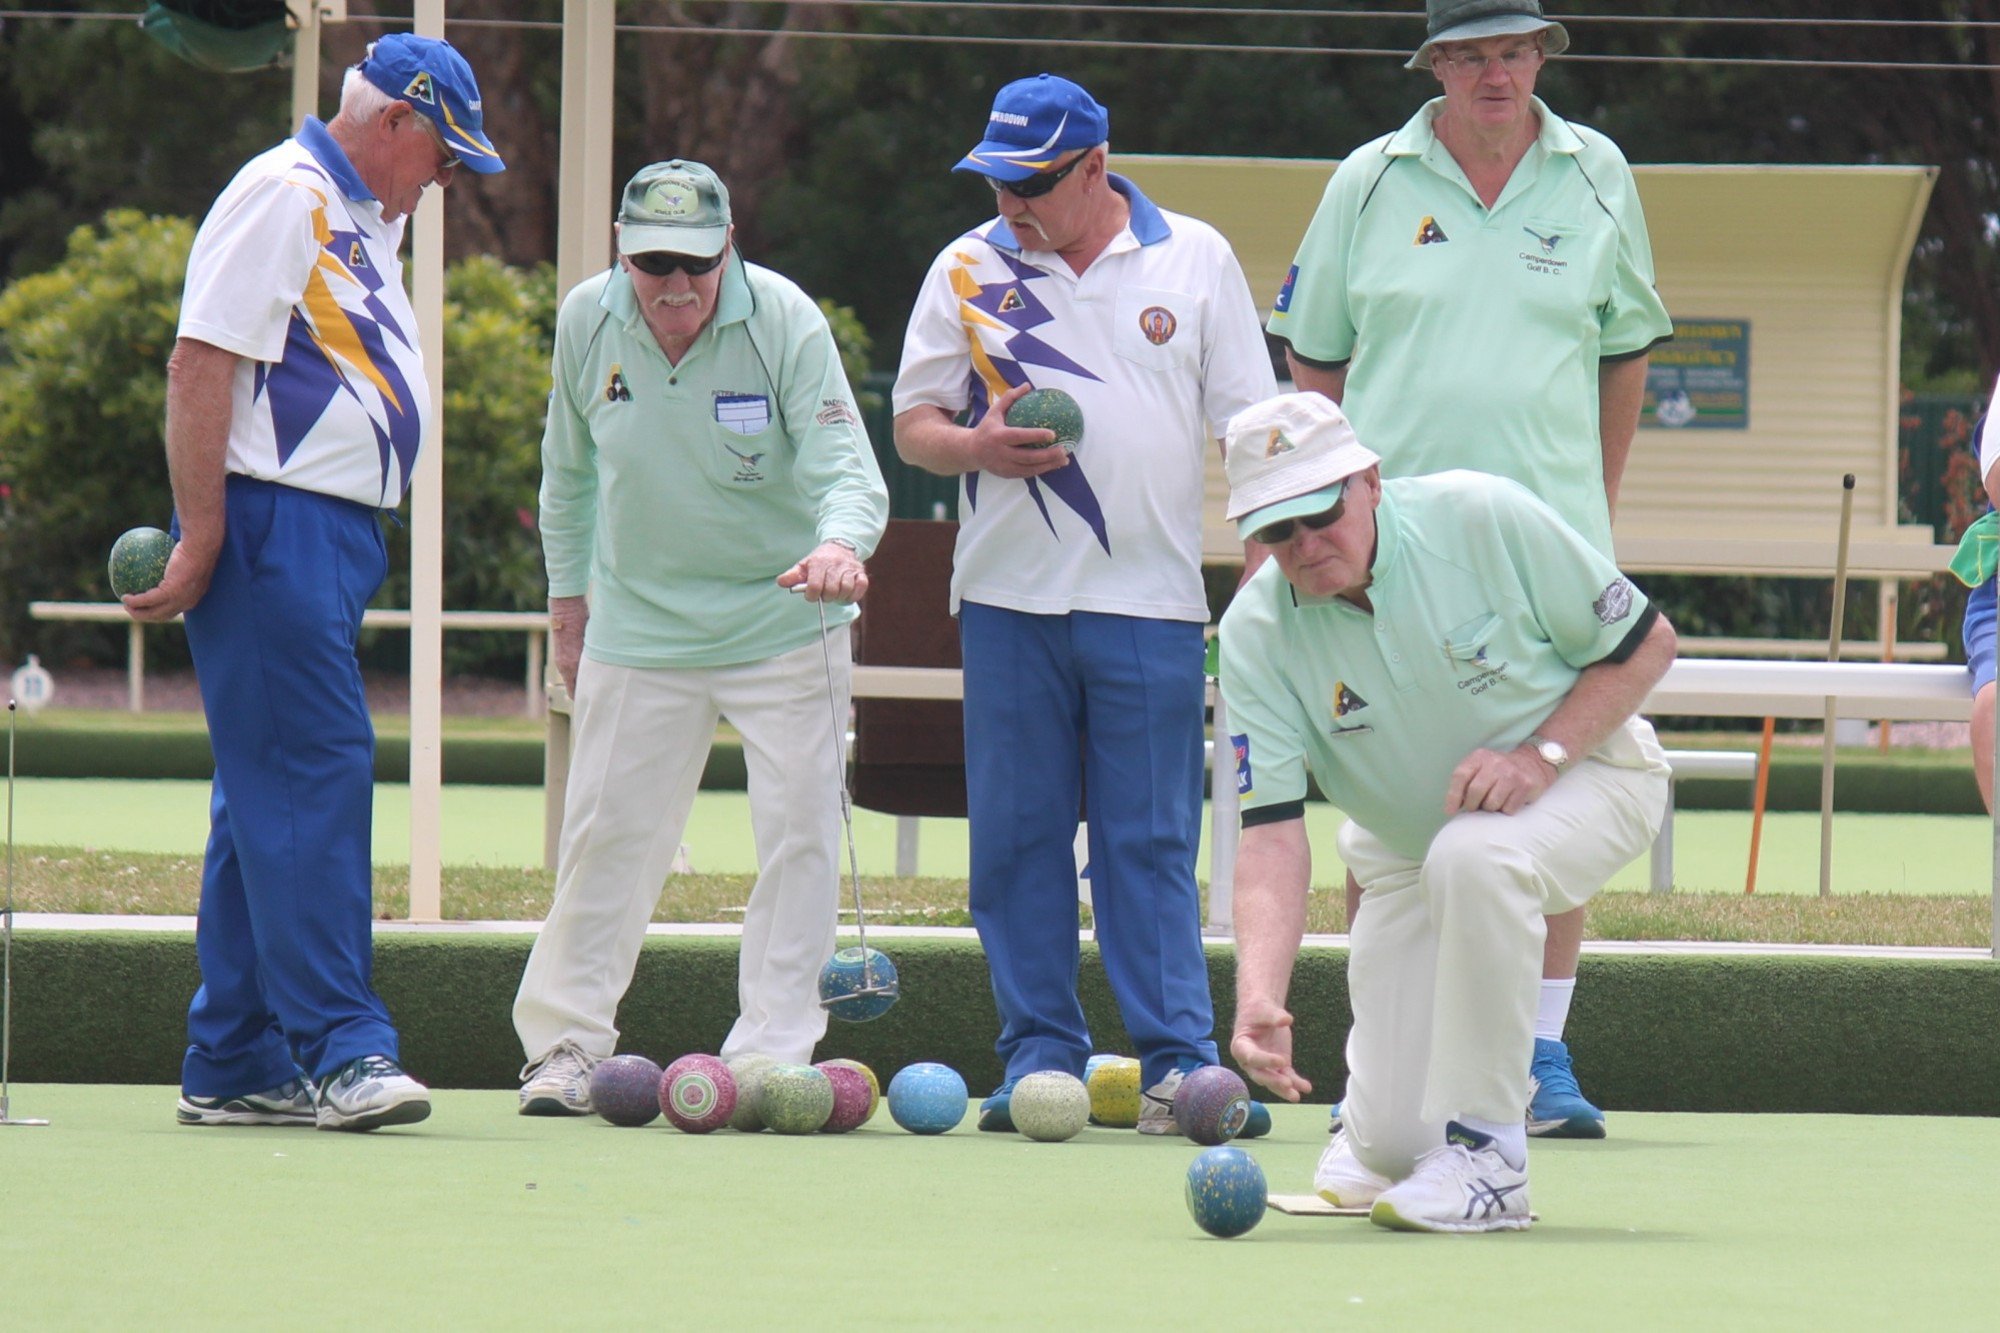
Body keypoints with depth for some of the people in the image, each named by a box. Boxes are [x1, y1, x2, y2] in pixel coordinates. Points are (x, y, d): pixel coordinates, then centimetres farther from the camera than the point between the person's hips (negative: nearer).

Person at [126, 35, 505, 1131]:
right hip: (272, 530, -10)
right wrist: (199, 542, -20)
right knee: (315, 776, -14)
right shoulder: (282, 198, -10)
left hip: (338, 537, 10)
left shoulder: (367, 218, 21)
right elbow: (201, 366, -17)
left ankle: (235, 1065, 13)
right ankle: (340, 1050, -17)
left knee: (272, 795, 10)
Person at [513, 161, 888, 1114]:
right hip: (637, 628, 2)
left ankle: (771, 1052, 4)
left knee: (799, 836, -4)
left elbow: (846, 469, -23)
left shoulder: (785, 322, -17)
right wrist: (567, 595, 12)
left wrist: (839, 543, -44)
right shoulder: (587, 321, -7)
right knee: (608, 835, 4)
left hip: (784, 627, -2)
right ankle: (565, 1042, 16)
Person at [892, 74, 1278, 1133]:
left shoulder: (1196, 261, 5)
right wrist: (976, 447, -11)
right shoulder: (965, 270, 8)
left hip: (1149, 603, -2)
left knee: (1150, 842, -4)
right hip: (1008, 599, 2)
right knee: (1016, 837, 2)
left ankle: (1177, 1061, -4)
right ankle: (1039, 1055, 8)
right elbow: (912, 425, 11)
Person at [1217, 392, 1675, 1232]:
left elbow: (1645, 644, -13)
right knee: (1389, 1145, -9)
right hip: (1404, 843, 3)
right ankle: (1378, 1138, 32)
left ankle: (1487, 1153, -26)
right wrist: (1258, 997, -39)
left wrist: (1539, 754, -26)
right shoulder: (1255, 633, -17)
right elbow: (1271, 838, -24)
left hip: (1587, 774, -3)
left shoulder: (1482, 518, -23)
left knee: (1472, 856, -40)